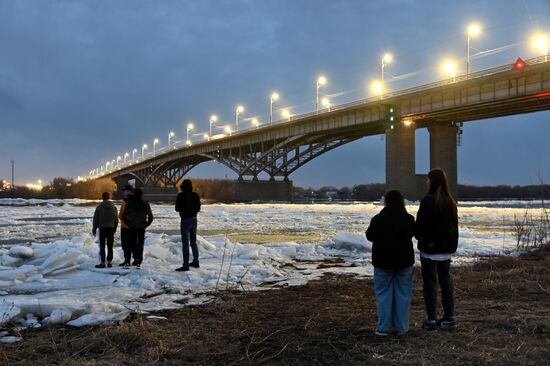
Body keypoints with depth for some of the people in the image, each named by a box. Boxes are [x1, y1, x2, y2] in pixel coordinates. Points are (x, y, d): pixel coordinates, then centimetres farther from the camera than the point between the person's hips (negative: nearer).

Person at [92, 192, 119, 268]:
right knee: (110, 246, 7)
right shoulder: (114, 207, 3)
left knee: (102, 246, 1)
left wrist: (94, 229, 7)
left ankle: (103, 263, -1)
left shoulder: (99, 207, -6)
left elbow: (95, 219, -3)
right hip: (111, 228, 3)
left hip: (102, 228, -3)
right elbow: (116, 220, 9)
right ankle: (109, 262, 9)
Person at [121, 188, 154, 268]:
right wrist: (146, 225, 12)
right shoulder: (145, 204, -1)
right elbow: (151, 217, 2)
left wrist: (128, 223, 9)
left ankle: (136, 258, -6)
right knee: (140, 244, 9)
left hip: (132, 228, -1)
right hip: (142, 227, 1)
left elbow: (123, 216, -3)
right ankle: (139, 260, 4)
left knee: (133, 243, 9)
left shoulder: (130, 203, -4)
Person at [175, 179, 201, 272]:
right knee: (193, 241, 19)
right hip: (194, 219, 6)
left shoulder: (180, 196, -12)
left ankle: (186, 265, -7)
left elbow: (177, 208, -6)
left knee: (185, 243, -4)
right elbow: (198, 208, 7)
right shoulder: (195, 195, 1)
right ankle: (195, 261, 28)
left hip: (185, 220, -5)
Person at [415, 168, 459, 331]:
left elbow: (420, 224, -13)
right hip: (446, 249, 6)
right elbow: (455, 225, 11)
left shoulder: (428, 201, -16)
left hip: (430, 247, -6)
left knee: (430, 283, 0)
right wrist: (453, 246, 17)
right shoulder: (451, 202, 5)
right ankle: (449, 318, 18)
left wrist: (418, 236, 8)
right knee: (446, 281, 13)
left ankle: (431, 320, 4)